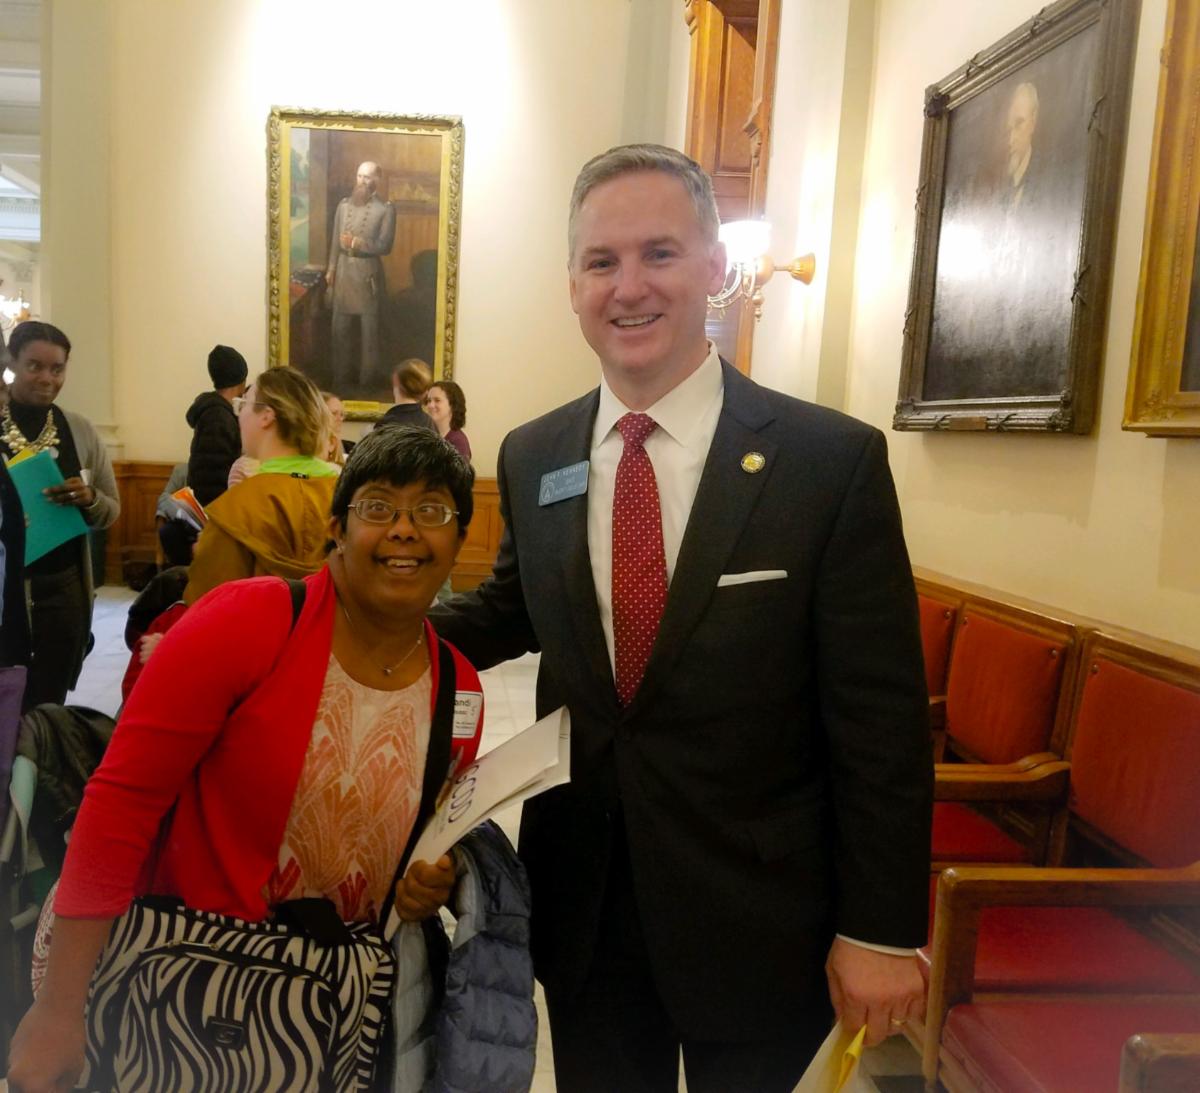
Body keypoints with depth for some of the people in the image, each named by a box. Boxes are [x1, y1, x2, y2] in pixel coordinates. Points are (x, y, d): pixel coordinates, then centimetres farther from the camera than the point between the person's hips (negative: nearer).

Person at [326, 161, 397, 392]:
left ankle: (367, 380, 14)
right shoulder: (343, 204, 9)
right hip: (343, 271, 4)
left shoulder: (386, 208, -5)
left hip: (368, 273, -4)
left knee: (369, 329, 5)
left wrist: (356, 243, -18)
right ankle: (341, 376, 19)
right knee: (340, 328, 7)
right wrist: (330, 269, 7)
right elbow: (335, 240, 12)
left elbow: (385, 246, -11)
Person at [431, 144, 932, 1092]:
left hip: (759, 916, -3)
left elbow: (881, 720, -12)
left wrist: (882, 929, -9)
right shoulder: (531, 459, -2)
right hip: (581, 904, 4)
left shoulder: (834, 459, -14)